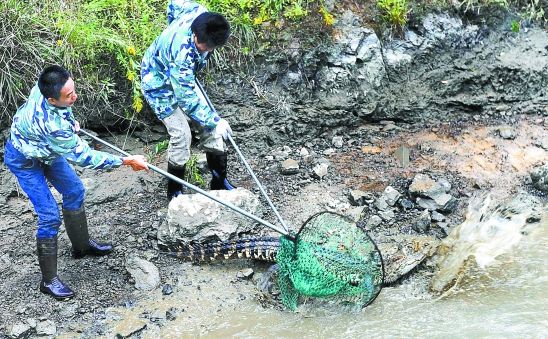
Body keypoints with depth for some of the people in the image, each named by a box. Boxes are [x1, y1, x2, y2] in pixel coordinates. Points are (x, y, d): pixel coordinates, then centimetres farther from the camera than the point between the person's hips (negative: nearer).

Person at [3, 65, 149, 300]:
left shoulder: (46, 86, -25)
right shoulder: (52, 125, -45)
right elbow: (83, 157, -34)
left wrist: (70, 121, 3)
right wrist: (127, 161, -29)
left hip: (46, 148, 8)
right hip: (25, 161, -8)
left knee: (74, 191, 16)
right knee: (50, 216, -11)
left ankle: (81, 245, 37)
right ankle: (49, 280, 1)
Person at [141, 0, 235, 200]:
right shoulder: (182, 52, -42)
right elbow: (187, 98, -36)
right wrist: (215, 121, -34)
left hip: (183, 79, 8)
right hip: (160, 85, -8)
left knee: (209, 127, 3)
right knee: (181, 135, -15)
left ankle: (219, 181, 15)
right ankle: (174, 192, 5)